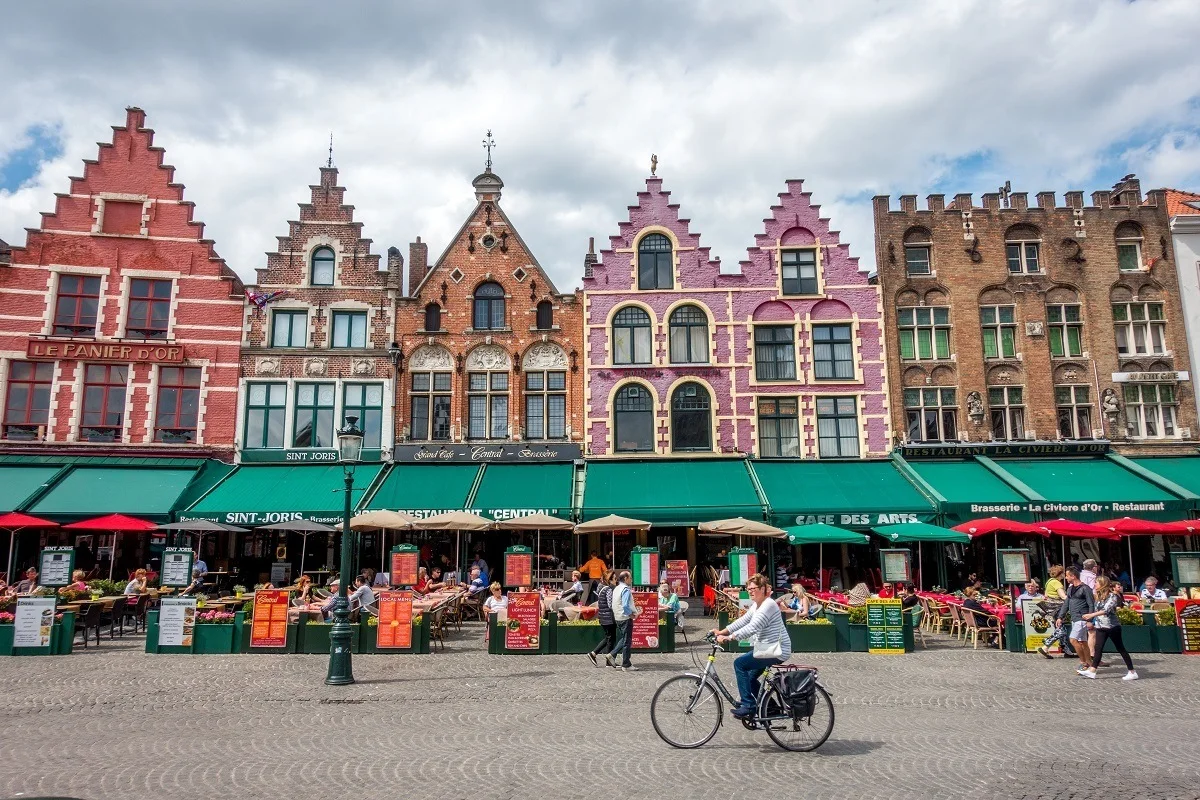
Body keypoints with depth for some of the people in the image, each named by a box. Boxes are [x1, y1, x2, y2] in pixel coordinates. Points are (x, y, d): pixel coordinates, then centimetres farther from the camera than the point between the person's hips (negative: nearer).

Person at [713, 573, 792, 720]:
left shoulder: (768, 606, -21)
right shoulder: (757, 605, 12)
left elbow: (751, 628, -30)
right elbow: (743, 620, 9)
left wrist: (727, 638, -32)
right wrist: (722, 632, -2)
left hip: (776, 651, -10)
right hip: (768, 648, 10)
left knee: (739, 663, -15)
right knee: (750, 677, 15)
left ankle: (747, 705, -10)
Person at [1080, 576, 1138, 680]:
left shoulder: (1112, 595, -15)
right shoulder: (1099, 596, 9)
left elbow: (1107, 610, -26)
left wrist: (1092, 615, -33)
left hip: (1112, 626, -7)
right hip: (1101, 626, 7)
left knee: (1121, 649, 1)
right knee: (1098, 648, 4)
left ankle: (1132, 672, 10)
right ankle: (1092, 671, 3)